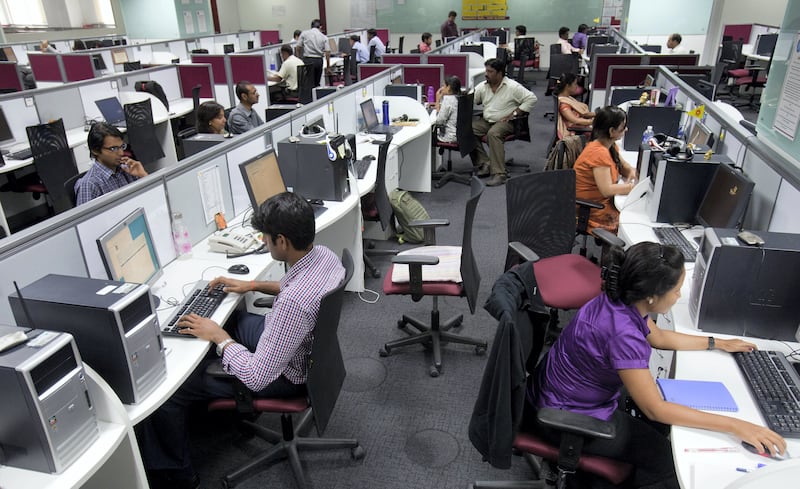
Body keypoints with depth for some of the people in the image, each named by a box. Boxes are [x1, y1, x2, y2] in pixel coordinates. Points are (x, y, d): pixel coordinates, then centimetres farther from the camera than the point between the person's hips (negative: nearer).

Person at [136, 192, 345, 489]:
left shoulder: (294, 302, -40)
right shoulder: (324, 254, -14)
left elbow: (257, 377, -32)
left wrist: (218, 337, -19)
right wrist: (253, 285, 7)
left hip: (282, 373, -9)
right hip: (306, 347, 9)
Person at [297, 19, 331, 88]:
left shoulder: (304, 33, 5)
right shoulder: (324, 37, 9)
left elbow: (298, 47, 1)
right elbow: (327, 52, 2)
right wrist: (328, 67, 7)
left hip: (308, 60, -2)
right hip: (319, 60, 2)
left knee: (310, 84, -4)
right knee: (317, 83, 14)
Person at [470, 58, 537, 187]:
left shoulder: (512, 87, -5)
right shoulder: (482, 86, 10)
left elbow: (531, 98, -7)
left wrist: (515, 113, -12)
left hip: (505, 122, -5)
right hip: (486, 120, 6)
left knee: (493, 133, -37)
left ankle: (499, 173, -36)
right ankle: (484, 164, -16)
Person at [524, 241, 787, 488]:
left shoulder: (622, 299, -9)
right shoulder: (622, 334, -36)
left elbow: (659, 338, 12)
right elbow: (655, 409, -26)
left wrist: (718, 343, 17)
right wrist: (735, 426, -22)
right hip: (566, 418, -8)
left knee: (658, 426, 20)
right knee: (668, 459, 4)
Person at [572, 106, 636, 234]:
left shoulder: (610, 146, 4)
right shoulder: (599, 152, -24)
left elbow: (624, 166, 19)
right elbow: (607, 190, -28)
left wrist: (631, 172, -3)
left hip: (602, 202, 9)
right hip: (589, 212, -9)